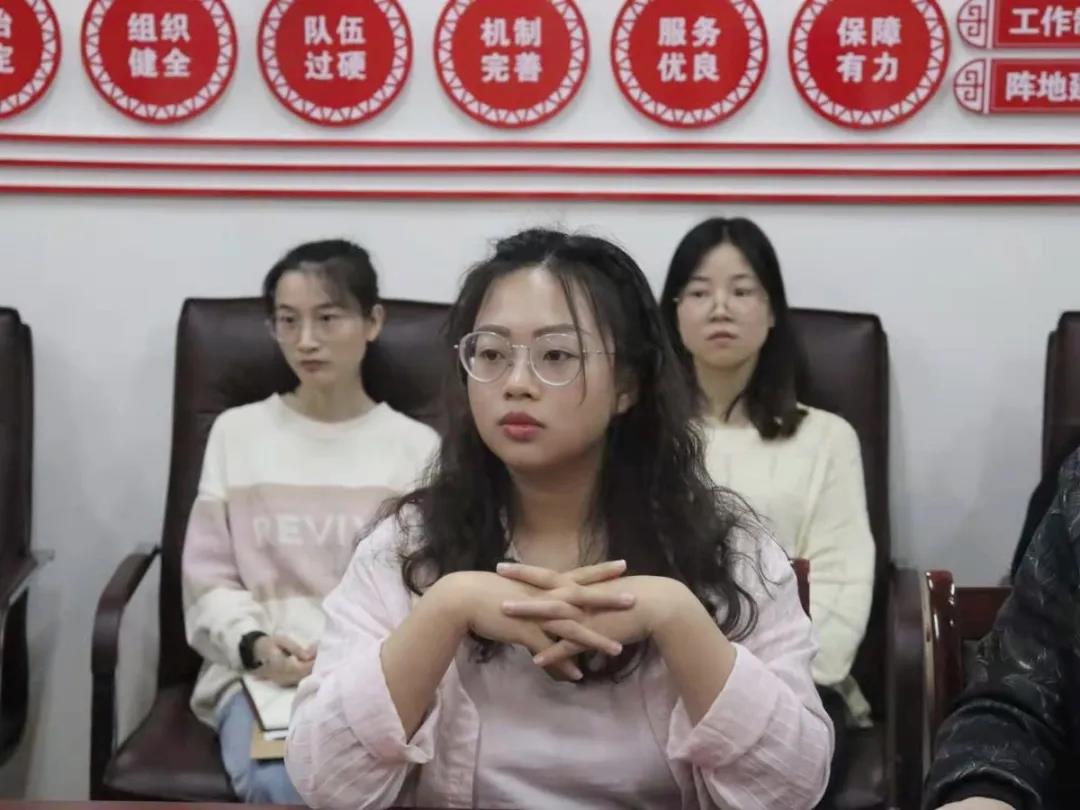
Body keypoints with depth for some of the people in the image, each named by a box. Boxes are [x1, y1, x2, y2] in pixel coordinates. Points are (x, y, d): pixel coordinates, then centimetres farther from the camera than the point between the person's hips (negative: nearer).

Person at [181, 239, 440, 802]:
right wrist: (255, 644, -11)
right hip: (257, 669, 1)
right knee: (279, 788, -30)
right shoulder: (237, 432, 9)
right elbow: (209, 579, 8)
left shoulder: (417, 447, 6)